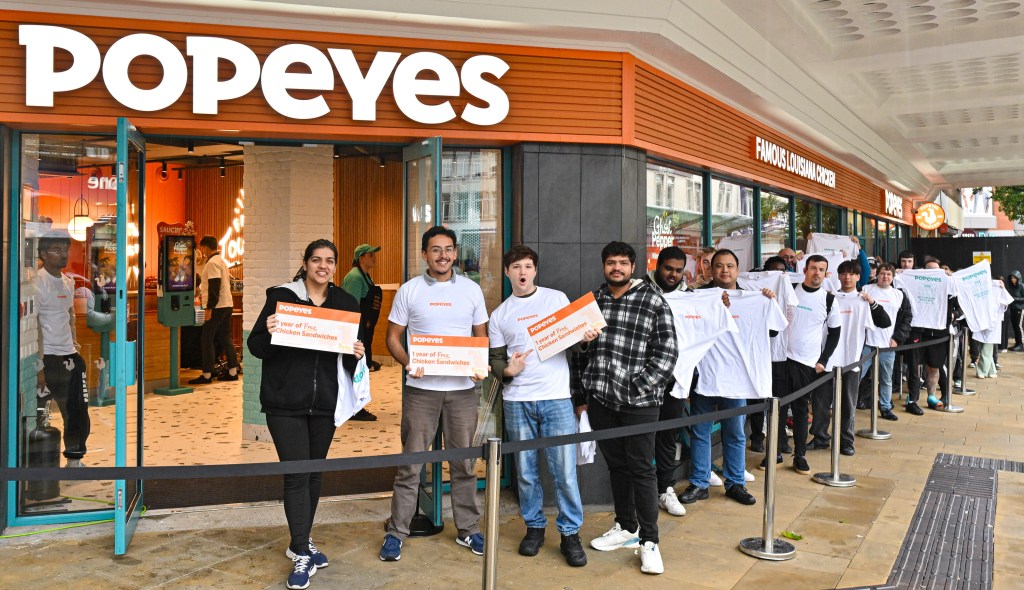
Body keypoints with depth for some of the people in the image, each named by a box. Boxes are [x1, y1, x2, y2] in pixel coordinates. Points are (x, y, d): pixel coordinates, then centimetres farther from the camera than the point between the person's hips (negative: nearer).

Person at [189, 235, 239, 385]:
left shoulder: (212, 263, -12)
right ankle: (233, 372, 11)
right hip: (227, 305, 9)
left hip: (217, 307, -9)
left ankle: (207, 375, -1)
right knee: (225, 339, 11)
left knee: (207, 340, -3)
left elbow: (214, 287, -19)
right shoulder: (221, 261, 17)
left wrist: (209, 308, -19)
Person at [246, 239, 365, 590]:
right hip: (285, 402, -4)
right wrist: (268, 333, -25)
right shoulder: (281, 297, -4)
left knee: (315, 473, 14)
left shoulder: (346, 303, 6)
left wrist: (357, 355, -11)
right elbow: (256, 347, -3)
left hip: (324, 403, 4)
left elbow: (352, 354, 11)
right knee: (296, 475, -5)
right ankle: (301, 555, 5)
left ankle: (301, 543, 30)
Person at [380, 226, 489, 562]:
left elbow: (481, 337, 11)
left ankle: (468, 529, 23)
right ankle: (396, 533, 14)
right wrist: (407, 363, -15)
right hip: (421, 388, -1)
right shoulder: (409, 290, 2)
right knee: (411, 463, 3)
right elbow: (393, 337, 4)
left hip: (462, 388, 2)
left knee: (464, 462, 10)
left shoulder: (472, 290, 6)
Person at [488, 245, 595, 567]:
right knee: (526, 471, 10)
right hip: (517, 401, 2)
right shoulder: (499, 315, 10)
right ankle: (534, 527, 27)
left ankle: (570, 534, 13)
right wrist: (506, 369, -11)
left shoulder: (556, 298, 6)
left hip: (556, 398, -2)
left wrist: (588, 337, -12)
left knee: (564, 470, -1)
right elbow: (495, 359, 11)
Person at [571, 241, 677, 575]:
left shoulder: (653, 301, -3)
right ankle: (626, 528, 30)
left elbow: (667, 351, -6)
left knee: (641, 469, 0)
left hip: (639, 402, -4)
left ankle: (649, 542, 11)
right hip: (600, 400, 4)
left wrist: (638, 388, -12)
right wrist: (580, 396, 11)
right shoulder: (591, 302, 10)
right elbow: (580, 351, 13)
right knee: (615, 465, 14)